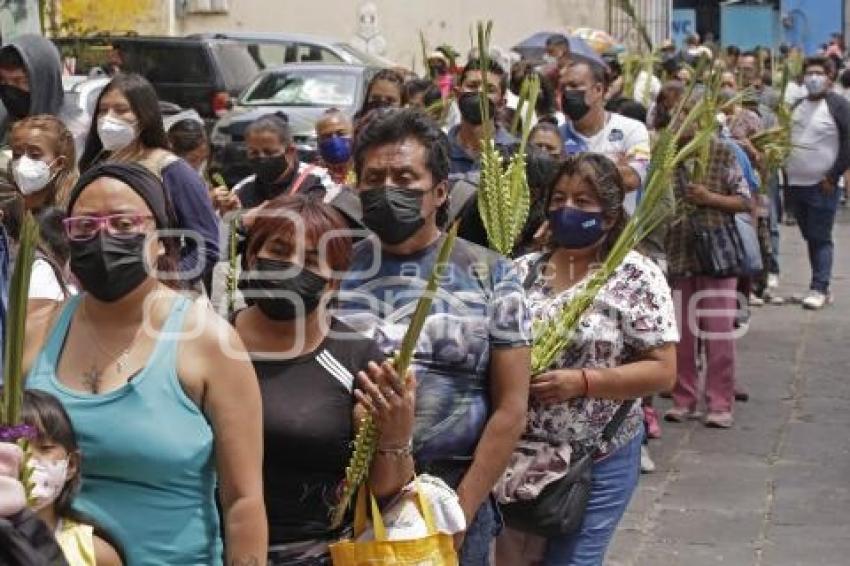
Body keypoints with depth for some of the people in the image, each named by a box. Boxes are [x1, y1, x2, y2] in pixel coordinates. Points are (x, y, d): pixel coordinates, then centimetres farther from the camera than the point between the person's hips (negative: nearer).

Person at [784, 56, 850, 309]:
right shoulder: (798, 105, 13)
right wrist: (785, 174, 12)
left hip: (821, 186, -6)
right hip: (795, 184, 7)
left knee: (820, 239, -5)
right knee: (810, 238, 10)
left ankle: (819, 289, -3)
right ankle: (822, 288, 16)